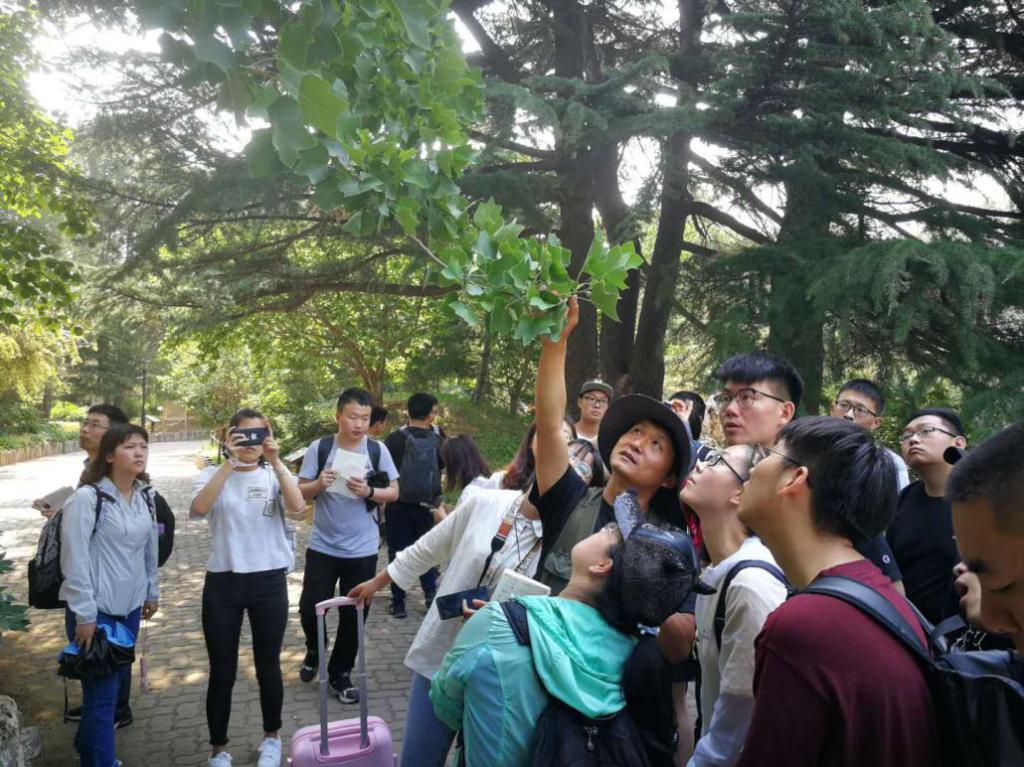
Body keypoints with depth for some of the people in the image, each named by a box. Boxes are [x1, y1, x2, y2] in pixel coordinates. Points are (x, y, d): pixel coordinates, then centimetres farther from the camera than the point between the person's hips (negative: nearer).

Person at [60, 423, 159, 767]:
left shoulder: (144, 496, 4)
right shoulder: (87, 498, -17)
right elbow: (74, 559, -17)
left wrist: (152, 592, 15)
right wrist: (84, 615, -16)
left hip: (129, 606, 7)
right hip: (97, 610, -7)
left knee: (117, 681, 18)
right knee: (102, 693, -2)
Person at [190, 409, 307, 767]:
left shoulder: (276, 475, 2)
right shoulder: (212, 475, 0)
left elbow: (298, 509, -18)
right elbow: (199, 508, -22)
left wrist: (276, 462, -24)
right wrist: (230, 462, -26)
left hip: (269, 581, 1)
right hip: (223, 583, 0)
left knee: (268, 667, 13)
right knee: (222, 672, 8)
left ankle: (271, 737, 36)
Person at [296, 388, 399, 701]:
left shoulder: (378, 450, -5)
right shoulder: (319, 448, -6)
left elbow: (394, 493, -1)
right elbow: (300, 493, -2)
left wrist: (369, 492, -19)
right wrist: (319, 484, -22)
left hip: (362, 549, 0)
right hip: (322, 545, 0)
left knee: (353, 614, 8)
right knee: (310, 607, 3)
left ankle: (340, 673, 29)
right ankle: (314, 651, 36)